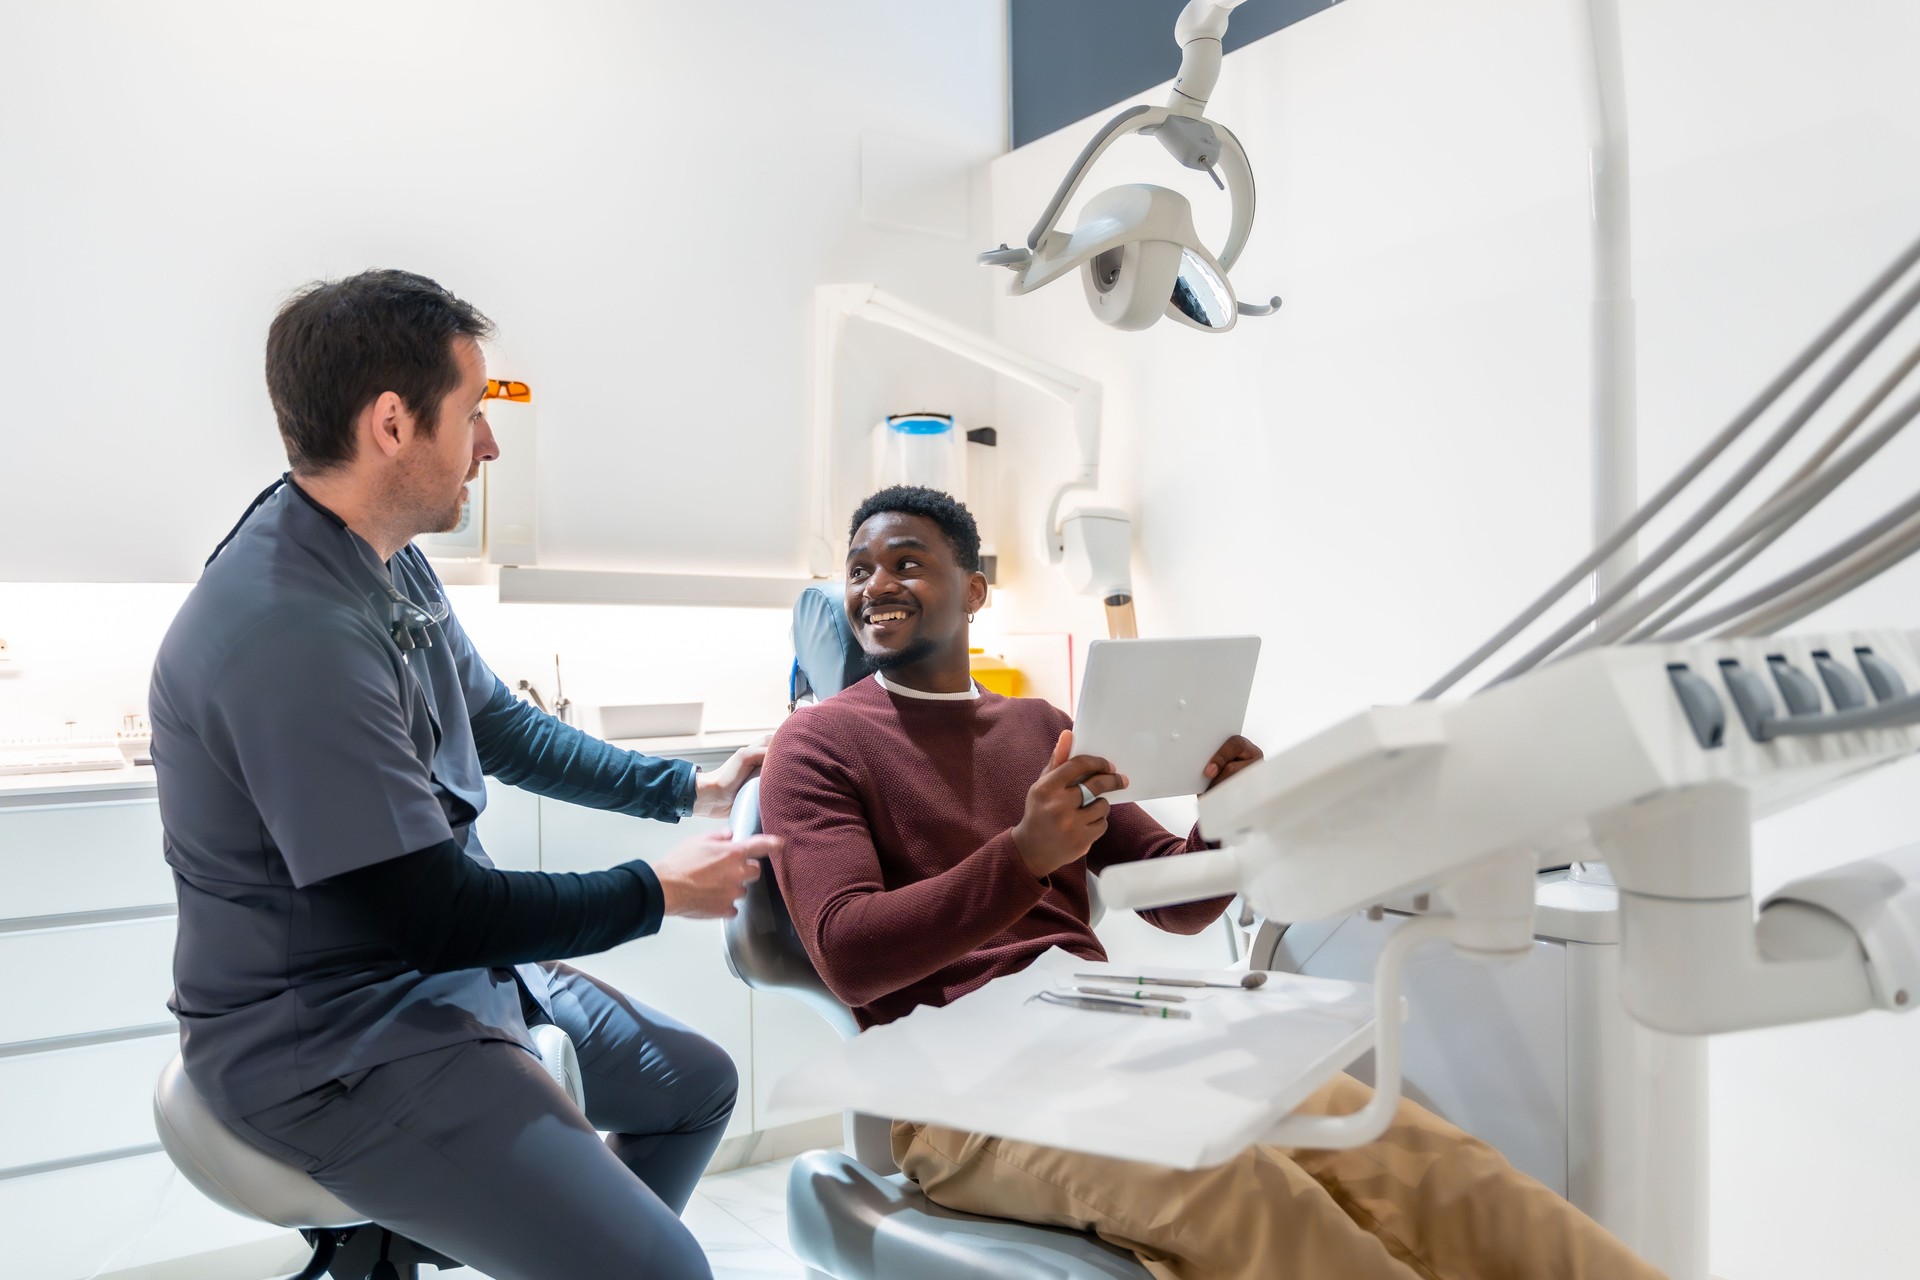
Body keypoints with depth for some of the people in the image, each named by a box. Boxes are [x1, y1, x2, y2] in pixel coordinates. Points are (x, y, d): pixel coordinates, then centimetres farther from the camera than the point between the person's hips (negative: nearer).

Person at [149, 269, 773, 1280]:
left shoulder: (387, 562, 1)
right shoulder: (290, 636, -30)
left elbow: (501, 730, 14)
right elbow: (438, 915, -25)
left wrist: (686, 789, 11)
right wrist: (658, 892, -12)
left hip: (442, 969, 10)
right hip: (334, 1046, -10)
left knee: (698, 1084, 20)